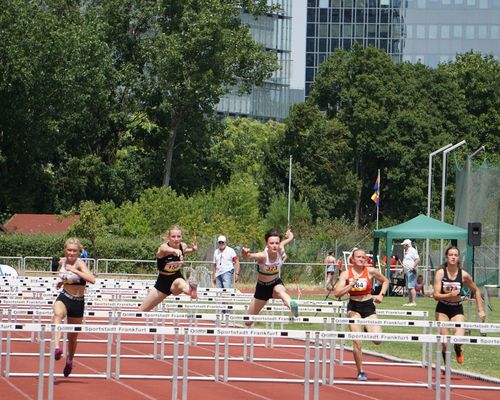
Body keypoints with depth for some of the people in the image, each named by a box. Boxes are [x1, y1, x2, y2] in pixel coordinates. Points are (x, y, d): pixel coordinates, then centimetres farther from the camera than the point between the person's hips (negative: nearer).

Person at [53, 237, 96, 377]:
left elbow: (92, 279, -32)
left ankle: (69, 361, 41)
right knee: (58, 314, -35)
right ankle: (56, 348, -54)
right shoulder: (62, 262, 3)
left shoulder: (79, 263, -14)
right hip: (63, 298, 2)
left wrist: (74, 271, -34)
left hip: (78, 302, -2)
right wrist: (59, 282, 1)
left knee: (73, 336, 12)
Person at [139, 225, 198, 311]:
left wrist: (192, 249, -1)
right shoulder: (163, 247, -23)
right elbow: (166, 249, -51)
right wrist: (174, 250, -75)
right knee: (142, 310, 7)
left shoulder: (183, 246, -7)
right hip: (163, 281, 0)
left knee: (180, 283, -41)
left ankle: (191, 290, -76)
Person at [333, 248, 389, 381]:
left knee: (377, 340, -11)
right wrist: (351, 285, -24)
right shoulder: (346, 273, -5)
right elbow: (337, 293, -14)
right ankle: (360, 372, 5)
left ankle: (366, 328, 25)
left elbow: (385, 281, 15)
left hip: (368, 306, 1)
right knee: (357, 342, -9)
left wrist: (381, 295, 0)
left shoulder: (370, 271, -2)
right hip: (354, 307, -1)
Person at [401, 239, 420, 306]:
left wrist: (413, 267, -28)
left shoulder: (413, 250, -11)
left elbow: (418, 259, -21)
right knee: (408, 288, 12)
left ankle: (413, 302, -18)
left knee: (411, 287, -15)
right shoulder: (407, 252, 20)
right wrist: (403, 268, 23)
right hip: (407, 272, 11)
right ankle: (409, 302, 16)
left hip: (411, 272, -11)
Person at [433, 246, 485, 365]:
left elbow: (476, 291, 7)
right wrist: (449, 295, -34)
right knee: (444, 342, -3)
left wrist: (481, 310, 5)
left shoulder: (463, 274, -8)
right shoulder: (441, 273, -11)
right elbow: (436, 295, -16)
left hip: (457, 310, 0)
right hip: (442, 309, 0)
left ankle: (458, 350, 17)